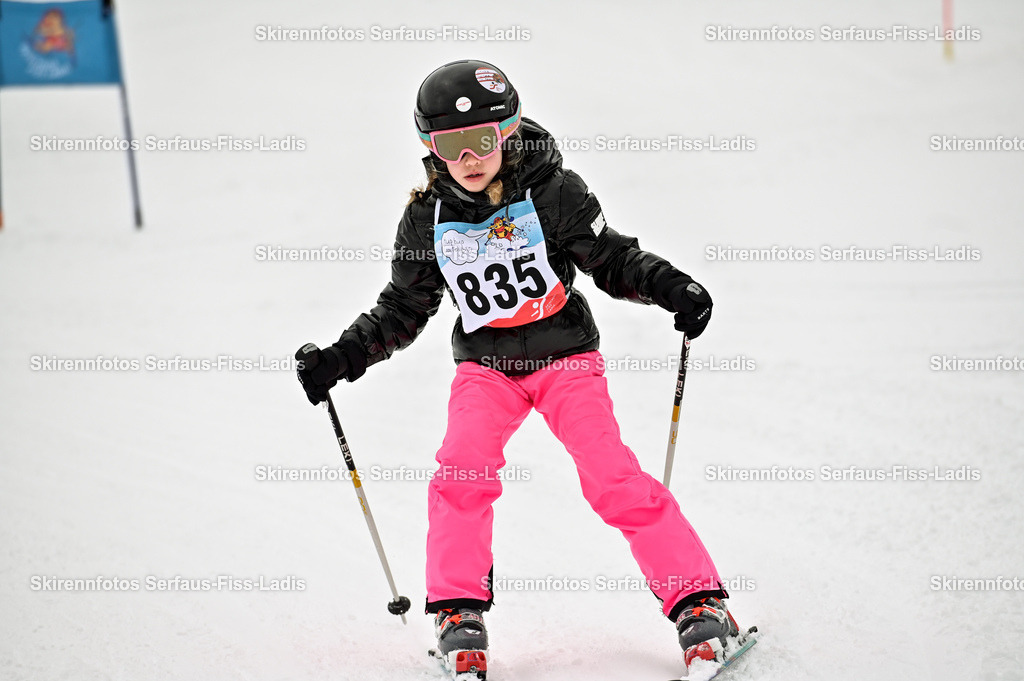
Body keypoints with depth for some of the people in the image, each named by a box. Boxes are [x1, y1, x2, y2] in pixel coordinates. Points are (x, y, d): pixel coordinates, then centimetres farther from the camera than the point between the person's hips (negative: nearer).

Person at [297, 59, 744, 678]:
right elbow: (403, 310, 8)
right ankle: (460, 612, -8)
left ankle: (700, 601, -10)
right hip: (485, 366, 3)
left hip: (565, 357, -2)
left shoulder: (552, 192, -11)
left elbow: (613, 261, -3)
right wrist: (340, 360, 0)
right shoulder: (428, 220, -2)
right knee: (461, 474, -21)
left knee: (614, 477, -16)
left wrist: (671, 287, -19)